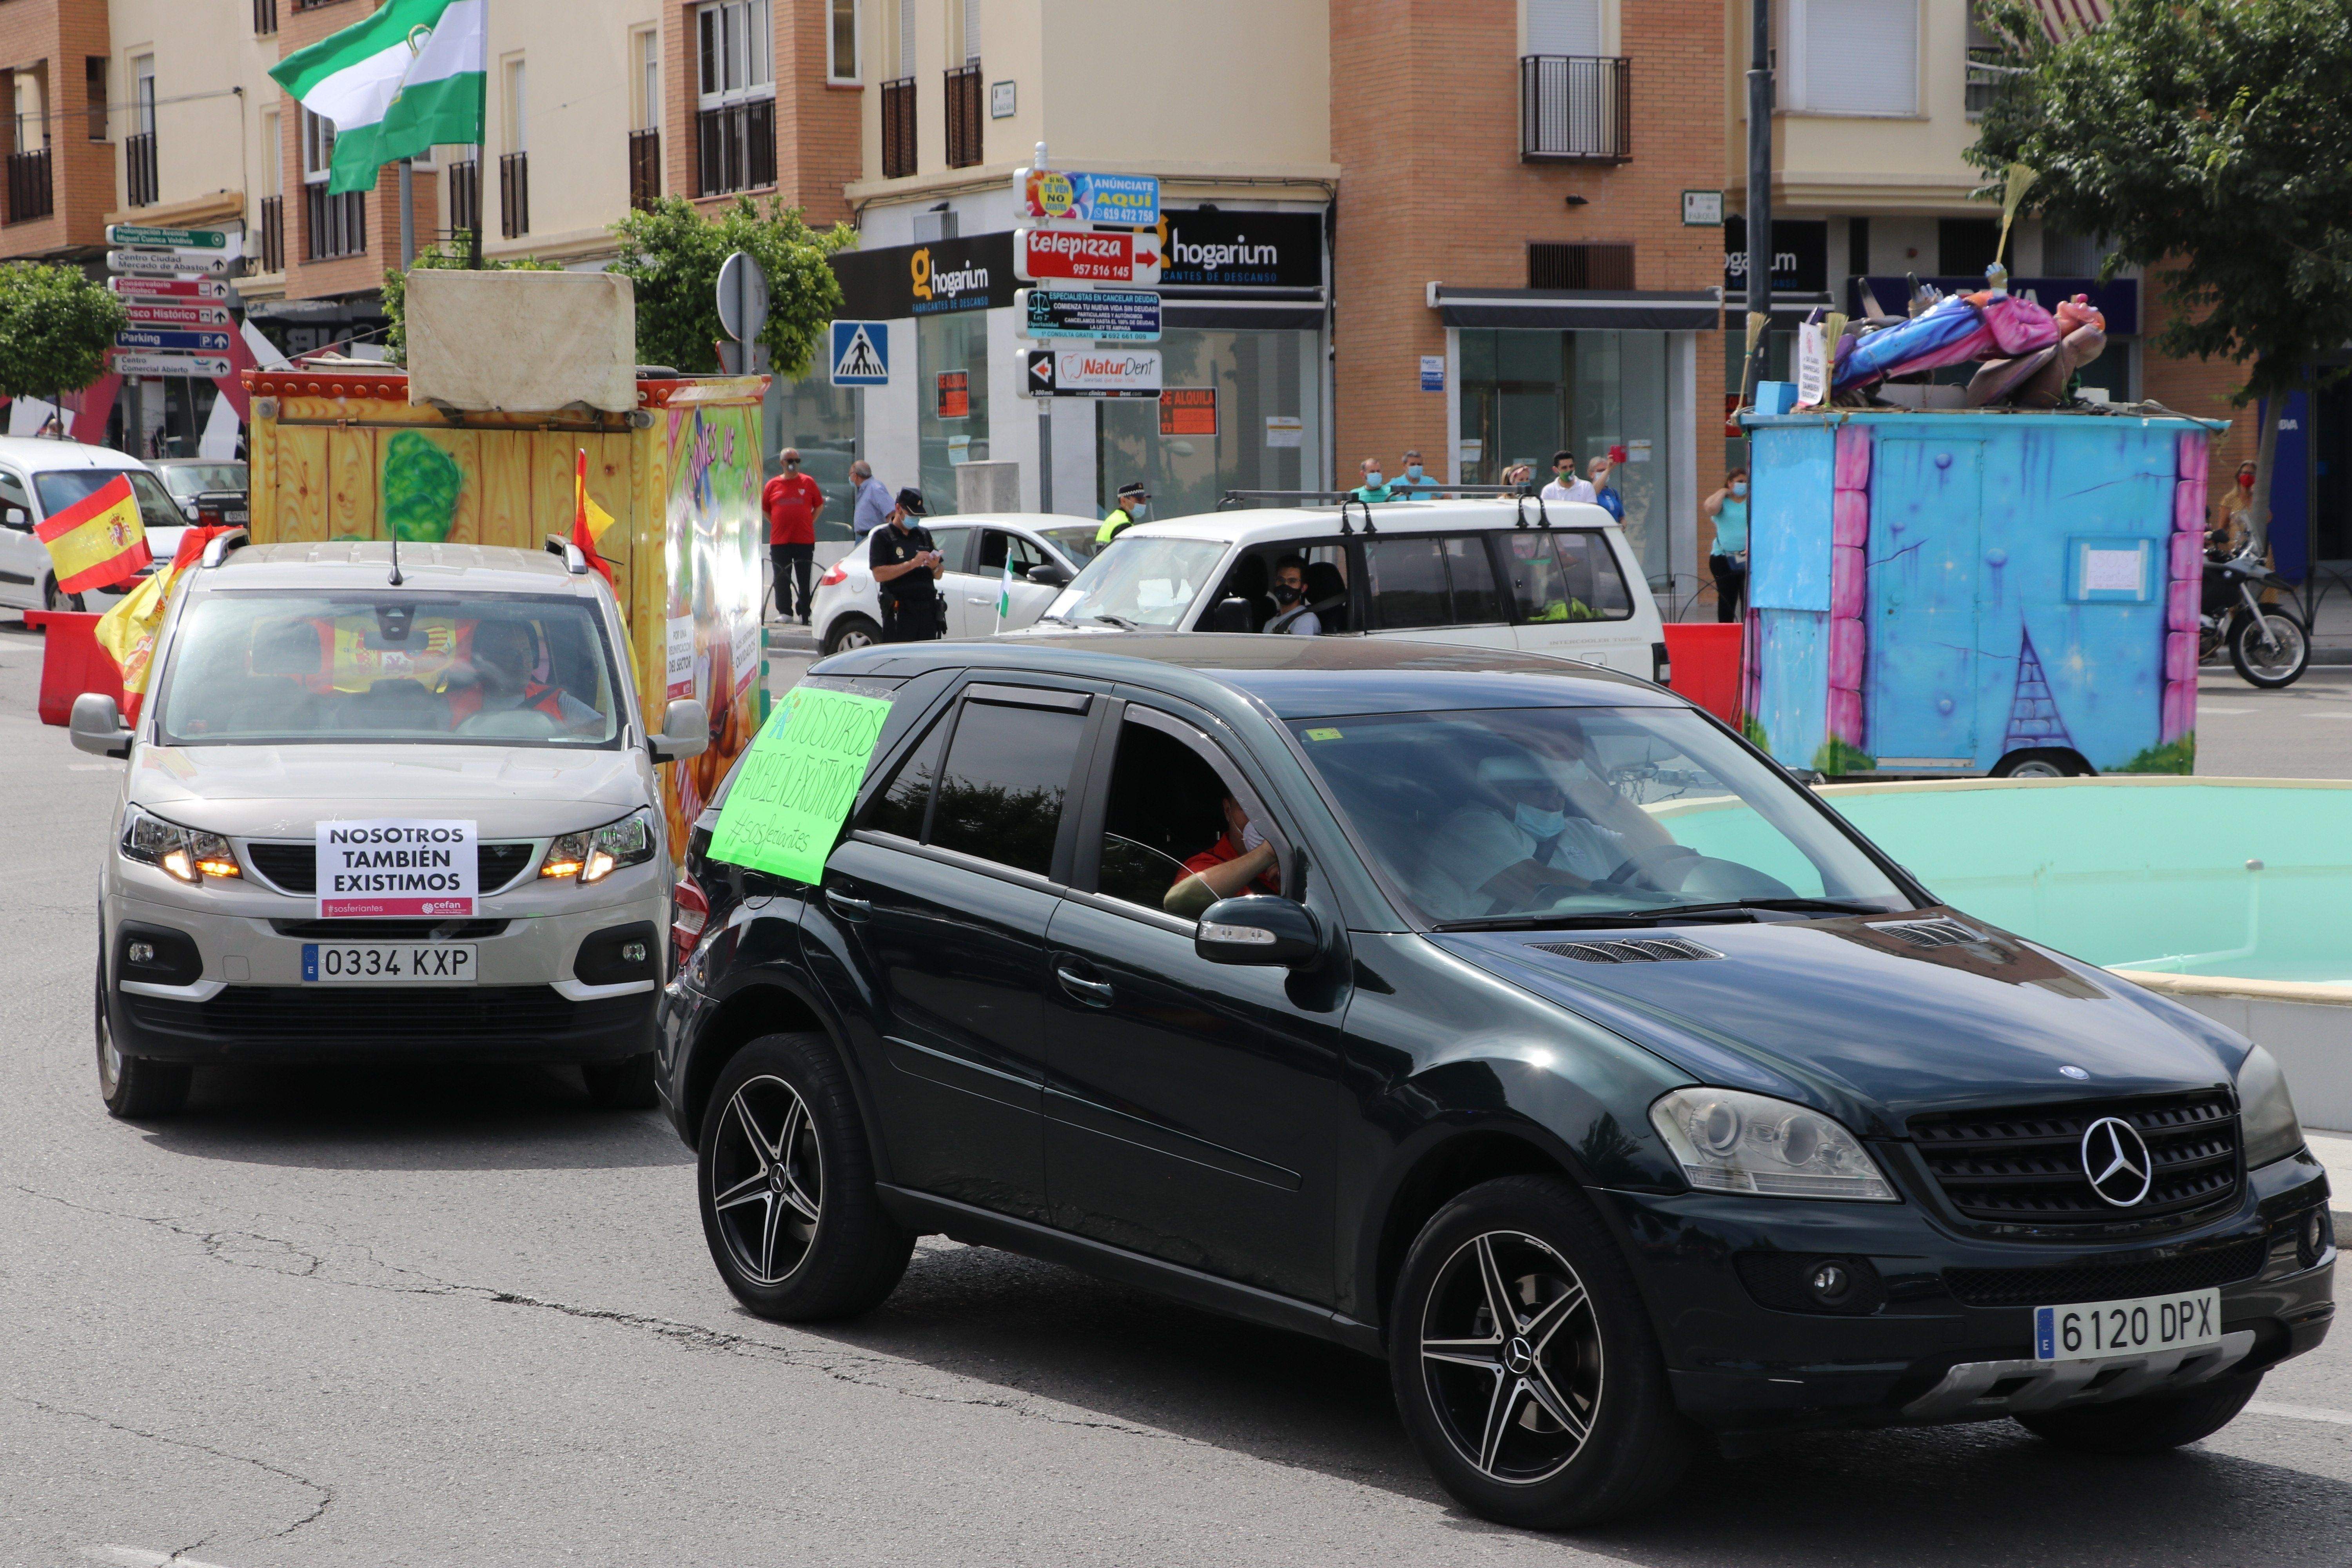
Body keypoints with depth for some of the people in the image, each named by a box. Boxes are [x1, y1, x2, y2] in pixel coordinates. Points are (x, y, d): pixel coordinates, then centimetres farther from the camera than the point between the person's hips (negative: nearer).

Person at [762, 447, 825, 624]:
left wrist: (809, 522, 4)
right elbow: (765, 509, 15)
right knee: (781, 580, 4)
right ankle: (785, 612, 11)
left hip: (805, 541, -1)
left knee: (804, 580, 1)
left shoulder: (808, 482, 5)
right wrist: (777, 524, 5)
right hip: (779, 541, 1)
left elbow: (819, 505, 12)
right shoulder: (773, 485, 6)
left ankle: (805, 614, 5)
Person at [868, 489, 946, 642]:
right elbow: (879, 574, -12)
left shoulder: (924, 535, 19)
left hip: (927, 611, 5)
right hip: (899, 612, -5)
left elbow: (939, 576, 21)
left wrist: (935, 567, -3)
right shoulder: (883, 536, 2)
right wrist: (912, 564, -16)